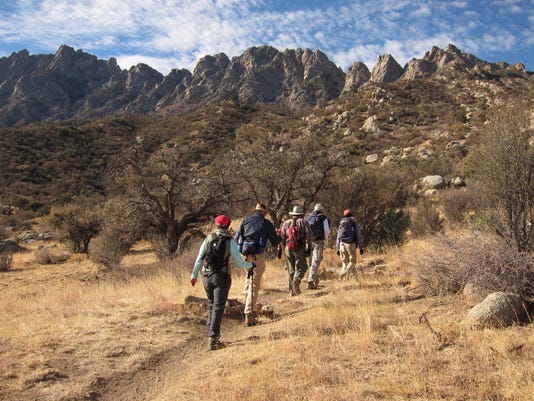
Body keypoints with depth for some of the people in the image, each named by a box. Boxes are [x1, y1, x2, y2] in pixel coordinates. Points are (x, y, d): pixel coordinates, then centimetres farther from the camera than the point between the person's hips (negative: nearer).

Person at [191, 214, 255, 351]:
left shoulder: (208, 238, 5)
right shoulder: (230, 241, -5)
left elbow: (199, 259, 7)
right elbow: (239, 262, -4)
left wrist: (194, 275, 17)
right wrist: (251, 265, 15)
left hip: (206, 275, 4)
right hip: (221, 276, -4)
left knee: (211, 304, 21)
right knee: (218, 308, -1)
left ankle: (211, 332, 21)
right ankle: (213, 339, -5)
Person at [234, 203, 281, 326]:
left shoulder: (245, 220, 9)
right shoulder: (267, 223, 2)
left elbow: (236, 239, 8)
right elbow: (275, 242, 6)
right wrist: (279, 236, 28)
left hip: (244, 255, 4)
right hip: (258, 256, -3)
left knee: (248, 283, 23)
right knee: (254, 285, 0)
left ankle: (250, 309, 27)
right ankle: (249, 314, -2)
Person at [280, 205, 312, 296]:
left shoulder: (286, 222, 13)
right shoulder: (304, 222, 4)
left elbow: (281, 237, 11)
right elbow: (308, 236, -4)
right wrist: (309, 248, -2)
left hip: (288, 248, 4)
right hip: (300, 248, -3)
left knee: (290, 269, 11)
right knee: (301, 267, 3)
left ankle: (291, 290, 11)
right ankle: (296, 280, -23)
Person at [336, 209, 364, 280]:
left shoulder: (341, 224, 14)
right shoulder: (355, 223, 2)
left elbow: (338, 236, 14)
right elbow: (358, 235, -3)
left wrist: (337, 248, 19)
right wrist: (361, 247, 0)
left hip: (342, 244, 4)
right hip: (351, 245, -4)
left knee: (345, 262, 10)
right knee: (352, 262, 3)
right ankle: (343, 274, -20)